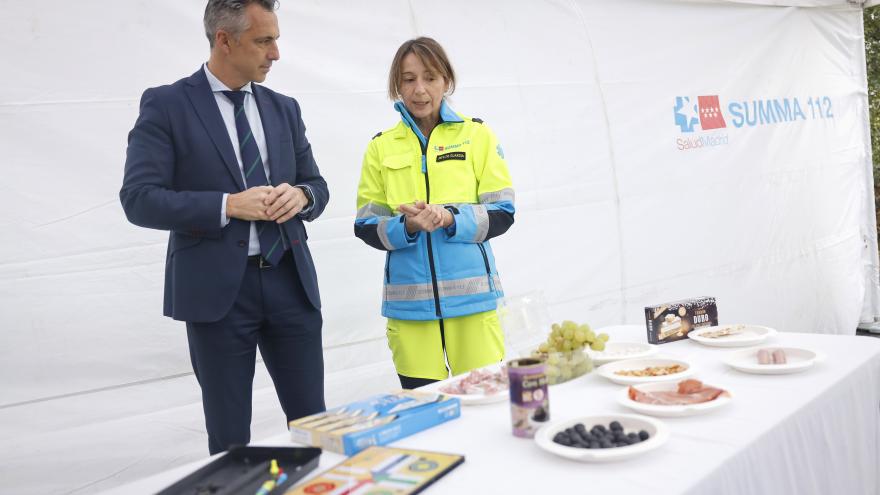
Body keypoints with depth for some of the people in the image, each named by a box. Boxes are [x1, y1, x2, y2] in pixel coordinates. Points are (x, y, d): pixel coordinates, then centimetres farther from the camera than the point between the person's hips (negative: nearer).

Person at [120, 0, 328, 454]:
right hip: (217, 289, -4)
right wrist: (229, 205, -19)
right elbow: (139, 199, -9)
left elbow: (317, 185, 15)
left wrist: (300, 195, -9)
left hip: (290, 281, 4)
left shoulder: (283, 108, 11)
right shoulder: (166, 105, -3)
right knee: (229, 439, 8)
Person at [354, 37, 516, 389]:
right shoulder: (381, 147, 8)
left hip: (471, 294, -1)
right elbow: (365, 226, 6)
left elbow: (502, 214, 1)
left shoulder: (477, 135, 5)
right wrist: (407, 226, -14)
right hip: (408, 301, 1)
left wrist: (450, 218, -16)